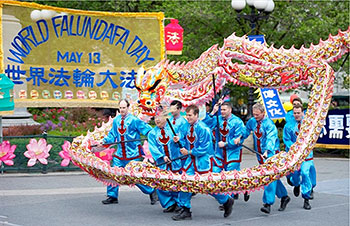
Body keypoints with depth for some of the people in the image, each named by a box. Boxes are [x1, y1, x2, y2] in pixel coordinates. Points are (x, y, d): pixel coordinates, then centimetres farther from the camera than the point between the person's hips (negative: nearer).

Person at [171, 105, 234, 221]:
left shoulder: (203, 128, -18)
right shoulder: (187, 126, 4)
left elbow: (204, 148, -18)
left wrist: (189, 152, -18)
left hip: (203, 160, -7)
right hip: (191, 159, 7)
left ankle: (227, 201, 21)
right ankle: (185, 210, 5)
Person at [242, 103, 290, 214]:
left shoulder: (269, 124, -16)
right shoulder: (252, 122, 6)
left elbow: (271, 139, -28)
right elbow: (246, 131, 24)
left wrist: (267, 151, -41)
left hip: (271, 153, -7)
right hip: (260, 154, 7)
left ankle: (268, 203, -21)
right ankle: (284, 196, 30)